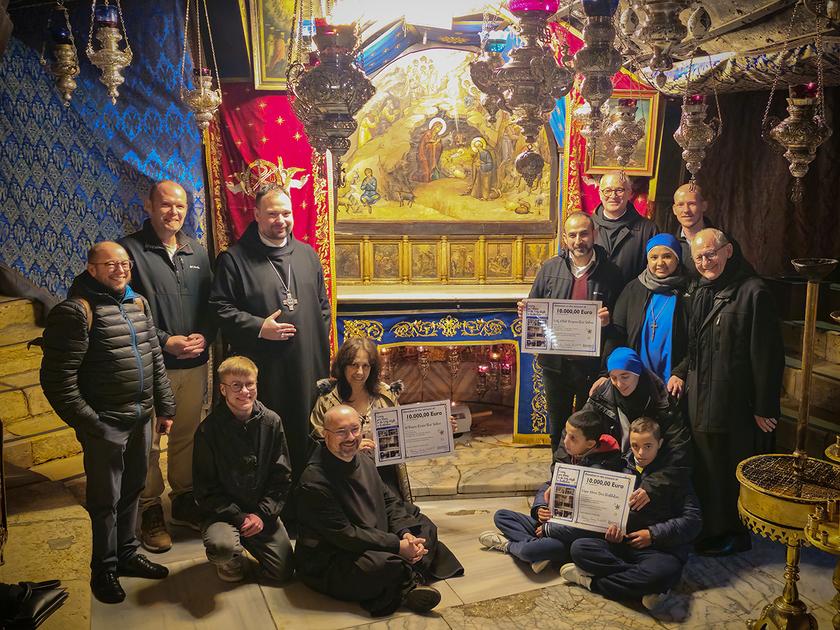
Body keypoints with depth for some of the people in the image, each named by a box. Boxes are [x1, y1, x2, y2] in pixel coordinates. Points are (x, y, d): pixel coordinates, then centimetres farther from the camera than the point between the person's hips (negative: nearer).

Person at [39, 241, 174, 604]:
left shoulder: (138, 304, 9)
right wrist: (86, 422, -16)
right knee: (106, 499, 6)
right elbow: (57, 378, -15)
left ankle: (127, 554, 36)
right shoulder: (75, 311, -13)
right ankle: (104, 569, 24)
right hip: (105, 423, -6)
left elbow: (155, 359, 15)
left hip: (141, 418, 7)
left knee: (132, 491, 18)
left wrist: (165, 407, 13)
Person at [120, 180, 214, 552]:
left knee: (187, 435, 14)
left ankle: (184, 500, 29)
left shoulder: (197, 252, 12)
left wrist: (204, 336, -5)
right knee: (148, 441, 2)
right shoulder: (131, 250, -5)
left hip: (195, 363, 5)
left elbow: (211, 303, 12)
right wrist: (165, 341, -14)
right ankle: (150, 511, 17)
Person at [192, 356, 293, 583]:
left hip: (263, 510, 3)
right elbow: (206, 488, -8)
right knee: (222, 547, -34)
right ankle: (231, 559, 6)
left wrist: (262, 514, -10)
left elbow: (282, 477, 1)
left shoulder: (272, 422, -3)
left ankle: (246, 539, 26)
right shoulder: (208, 429, -12)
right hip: (222, 511, -3)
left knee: (282, 572, -4)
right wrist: (239, 517, -14)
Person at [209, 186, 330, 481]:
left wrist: (320, 342, 9)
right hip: (261, 368, -4)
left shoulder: (307, 254, 12)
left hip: (307, 366, 4)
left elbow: (323, 304, 17)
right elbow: (221, 307, -5)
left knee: (304, 431, 12)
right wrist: (258, 327, -15)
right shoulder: (234, 259, -3)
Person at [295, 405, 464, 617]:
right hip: (328, 566, -9)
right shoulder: (314, 482, -22)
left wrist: (405, 533, -10)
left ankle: (408, 581, -19)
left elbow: (390, 502, 11)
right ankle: (411, 582, -3)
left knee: (425, 526, 5)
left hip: (375, 546, 9)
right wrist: (398, 546, -23)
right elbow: (345, 536, -24)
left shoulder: (365, 462, 6)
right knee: (385, 565, -36)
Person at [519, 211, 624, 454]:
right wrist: (525, 312, -13)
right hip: (555, 363, 2)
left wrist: (608, 320, -20)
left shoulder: (610, 272, -4)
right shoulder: (550, 268, 1)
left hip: (592, 364, -2)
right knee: (557, 425, 17)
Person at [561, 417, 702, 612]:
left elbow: (693, 520, -2)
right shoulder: (623, 468, 14)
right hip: (623, 543, 4)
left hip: (661, 548, -3)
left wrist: (654, 534, -10)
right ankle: (645, 586, -24)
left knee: (665, 571, -39)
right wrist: (612, 524, -4)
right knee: (579, 548, -21)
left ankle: (592, 581, -22)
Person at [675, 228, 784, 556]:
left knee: (731, 470, 5)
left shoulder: (753, 292, -14)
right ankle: (709, 528, 29)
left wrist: (764, 408, -14)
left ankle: (734, 533, 23)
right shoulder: (702, 293, 12)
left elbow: (768, 355, -15)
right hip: (700, 401, 7)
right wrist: (680, 373, 6)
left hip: (735, 404, -7)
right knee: (704, 467, 14)